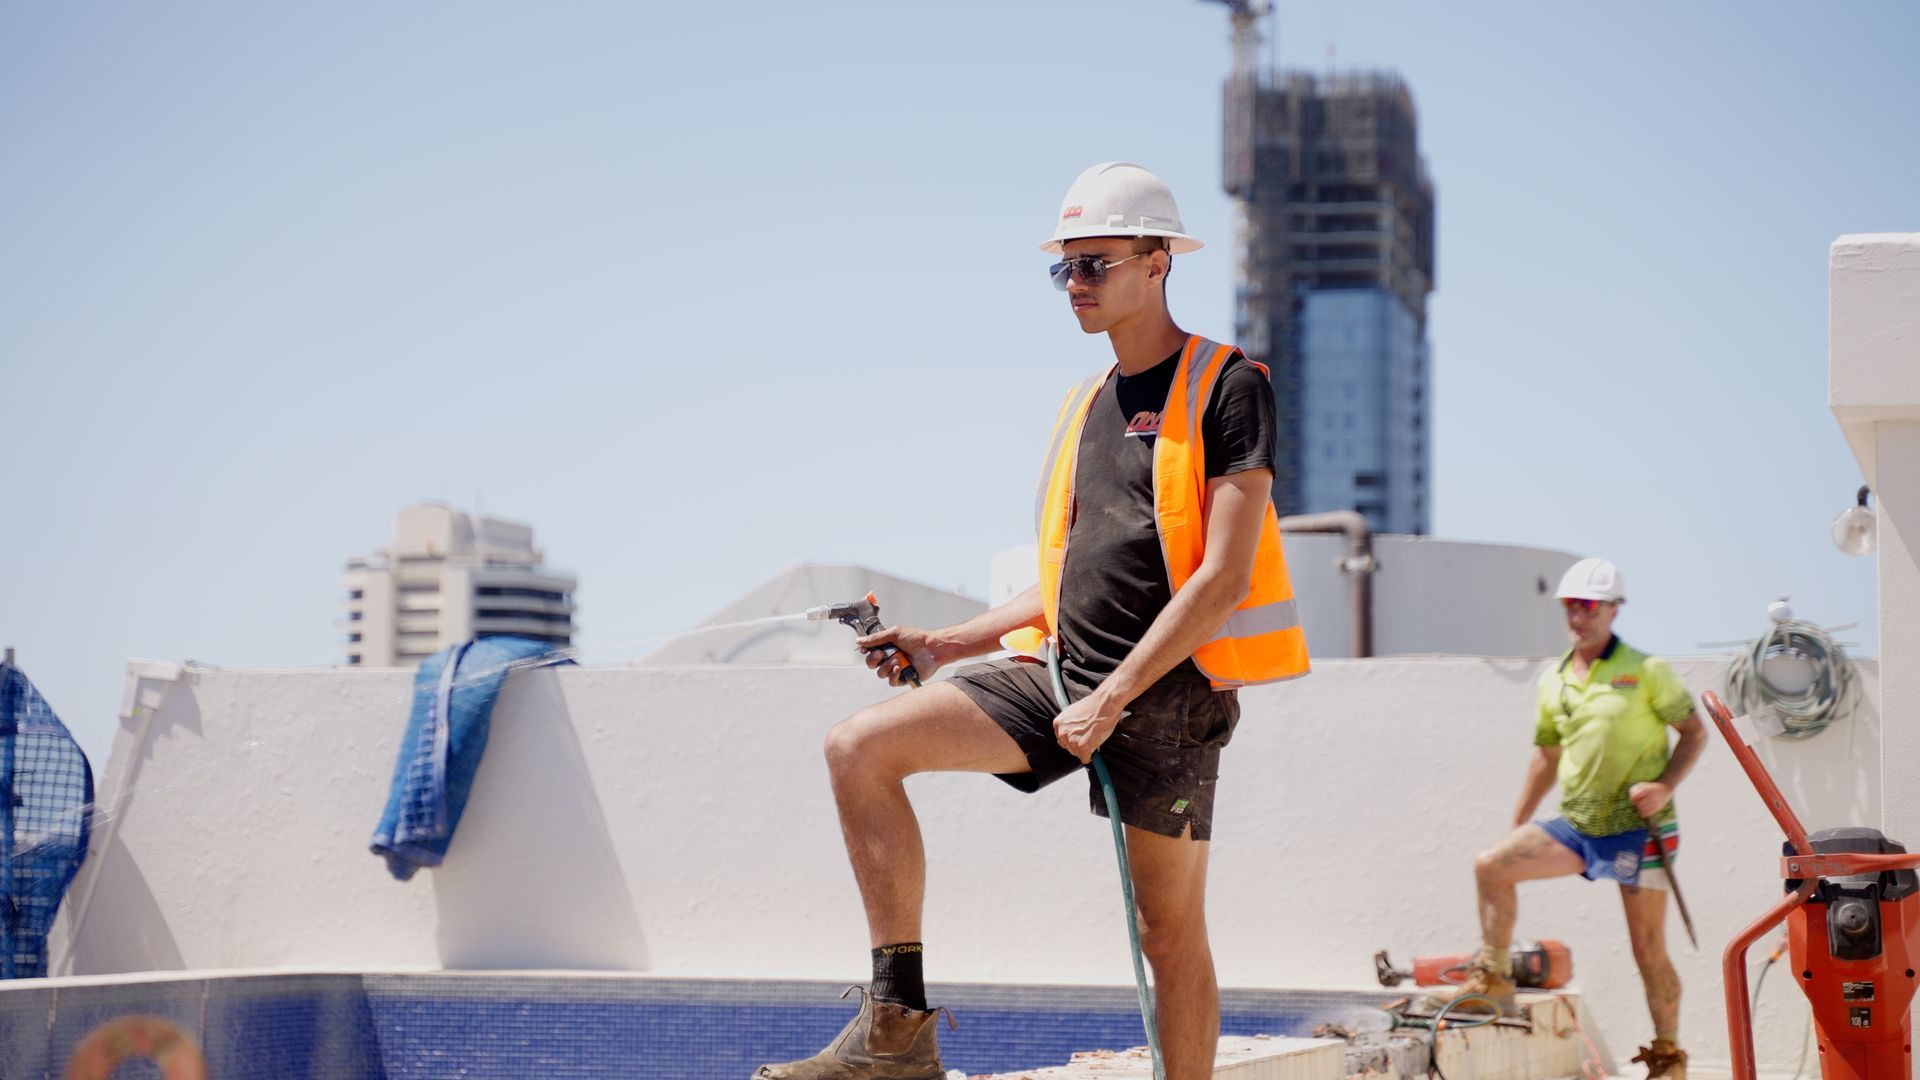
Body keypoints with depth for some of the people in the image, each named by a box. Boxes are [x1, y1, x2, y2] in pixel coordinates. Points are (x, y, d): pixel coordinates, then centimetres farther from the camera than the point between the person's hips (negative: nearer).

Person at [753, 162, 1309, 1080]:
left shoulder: (1227, 388, -5)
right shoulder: (1082, 408, 18)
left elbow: (1223, 577, -13)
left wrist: (1113, 697, -17)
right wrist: (946, 645, 12)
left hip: (1167, 691, -6)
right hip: (1064, 670, 6)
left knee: (1170, 930, -2)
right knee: (860, 747, -11)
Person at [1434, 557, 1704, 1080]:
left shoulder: (1646, 670, -6)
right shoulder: (1553, 680, 9)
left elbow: (1694, 732, -1)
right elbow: (1547, 756, 19)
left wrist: (1665, 786, -17)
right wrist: (1516, 828, 20)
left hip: (1637, 829, -5)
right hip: (1576, 825, 5)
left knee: (1648, 949, -1)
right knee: (1491, 865, -10)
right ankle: (1493, 980, 2)